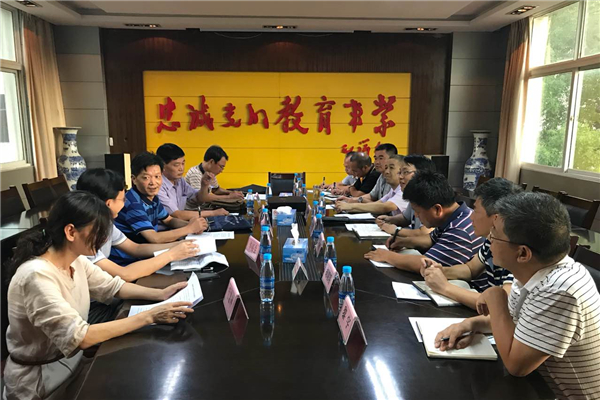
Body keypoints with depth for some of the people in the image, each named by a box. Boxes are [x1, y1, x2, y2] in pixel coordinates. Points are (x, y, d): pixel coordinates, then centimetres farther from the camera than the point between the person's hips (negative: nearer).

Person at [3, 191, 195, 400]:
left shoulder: (75, 259, -6)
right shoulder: (37, 276, -31)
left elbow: (112, 287, 4)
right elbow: (78, 337, -34)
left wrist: (161, 294, -12)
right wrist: (149, 317, -34)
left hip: (71, 359, 7)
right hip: (39, 379, -7)